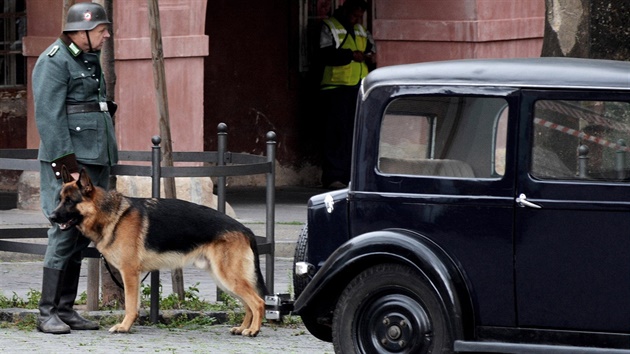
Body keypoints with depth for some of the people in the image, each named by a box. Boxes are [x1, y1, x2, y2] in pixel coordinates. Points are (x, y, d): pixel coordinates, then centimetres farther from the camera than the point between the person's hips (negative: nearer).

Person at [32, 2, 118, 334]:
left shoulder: (89, 59, 19)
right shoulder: (54, 62, -9)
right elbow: (49, 118, -15)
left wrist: (105, 164, 17)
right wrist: (67, 167, -19)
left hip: (95, 158, 9)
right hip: (68, 160, -9)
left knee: (80, 236, 7)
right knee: (65, 234, -10)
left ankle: (66, 309, 10)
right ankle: (48, 313, -7)